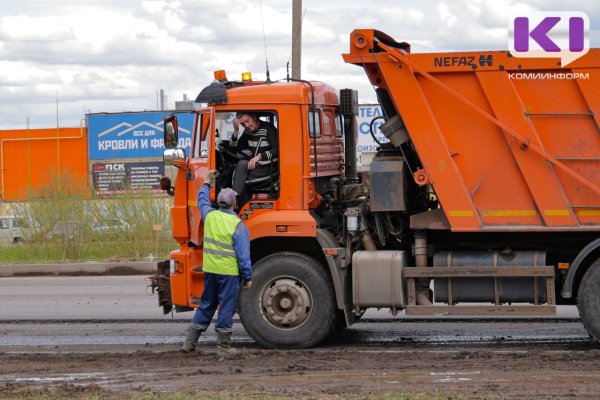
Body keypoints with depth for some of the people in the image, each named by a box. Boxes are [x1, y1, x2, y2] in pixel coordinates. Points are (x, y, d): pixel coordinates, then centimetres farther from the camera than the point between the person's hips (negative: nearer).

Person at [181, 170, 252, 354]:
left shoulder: (210, 216, 0)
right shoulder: (237, 225, -15)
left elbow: (202, 200, 25)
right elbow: (243, 255, -14)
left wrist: (207, 182, 38)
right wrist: (247, 277, -6)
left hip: (210, 270, 6)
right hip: (229, 272, -6)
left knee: (206, 305, 16)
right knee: (227, 307, 3)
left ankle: (190, 341, 17)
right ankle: (223, 344, 6)